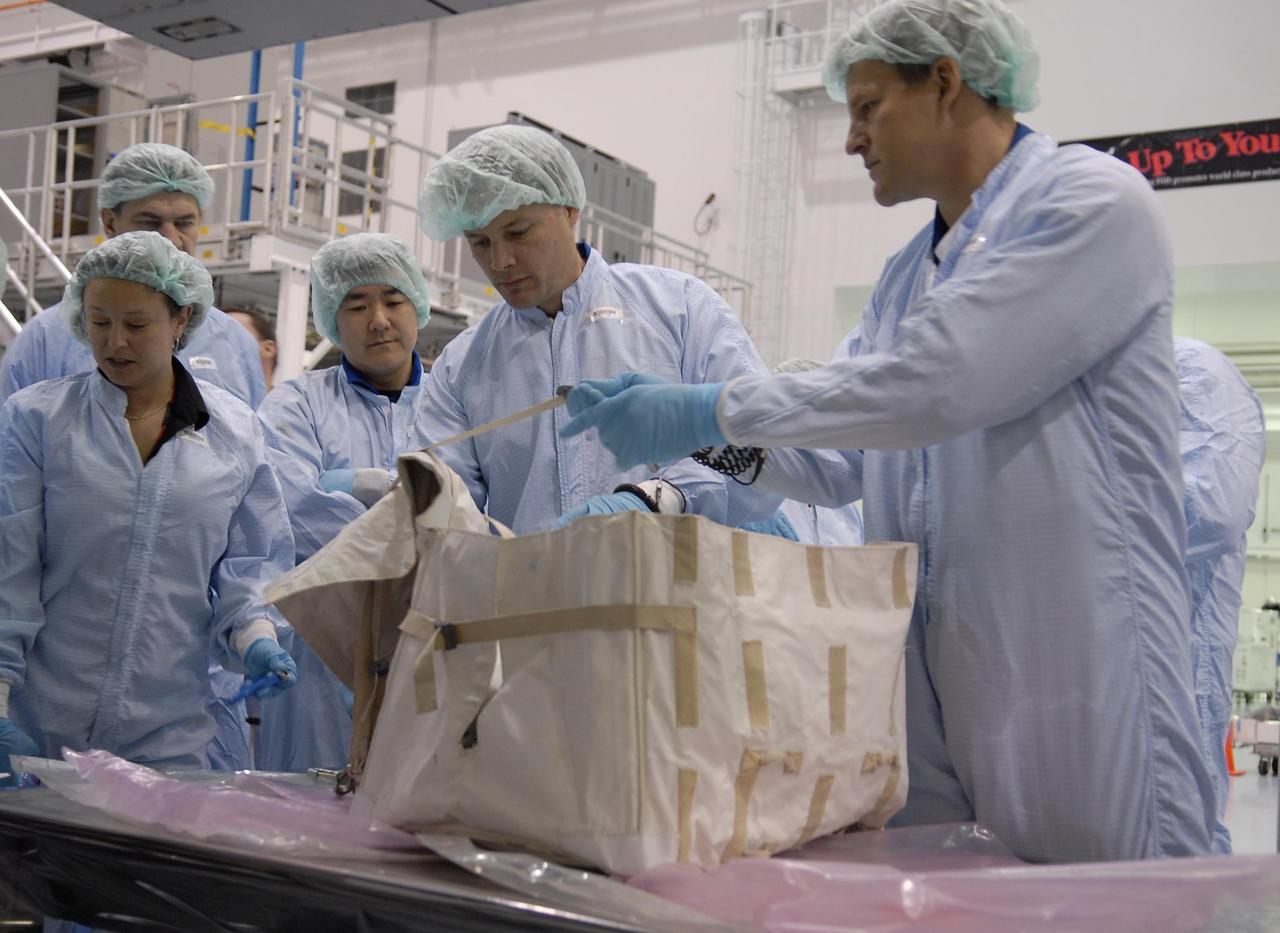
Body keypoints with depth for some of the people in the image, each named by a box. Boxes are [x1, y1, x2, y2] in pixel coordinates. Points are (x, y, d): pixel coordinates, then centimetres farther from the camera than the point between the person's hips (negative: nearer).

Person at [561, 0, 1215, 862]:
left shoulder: (1092, 201, -7)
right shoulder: (905, 277, 21)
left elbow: (939, 381, -19)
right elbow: (839, 466, 21)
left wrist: (712, 411, -14)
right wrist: (697, 430, 5)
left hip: (1074, 671, -8)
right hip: (925, 683, 8)